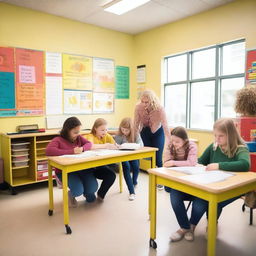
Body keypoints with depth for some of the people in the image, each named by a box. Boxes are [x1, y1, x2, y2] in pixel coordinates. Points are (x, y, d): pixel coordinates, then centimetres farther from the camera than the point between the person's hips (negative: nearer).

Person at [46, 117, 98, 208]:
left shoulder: (78, 137, 7)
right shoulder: (58, 140, -13)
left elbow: (89, 143, 11)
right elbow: (48, 151, -31)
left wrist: (82, 148, -15)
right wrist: (71, 151, -34)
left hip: (81, 168, 5)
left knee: (93, 188, -15)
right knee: (78, 190, -27)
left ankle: (87, 192, 27)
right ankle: (71, 194, 15)